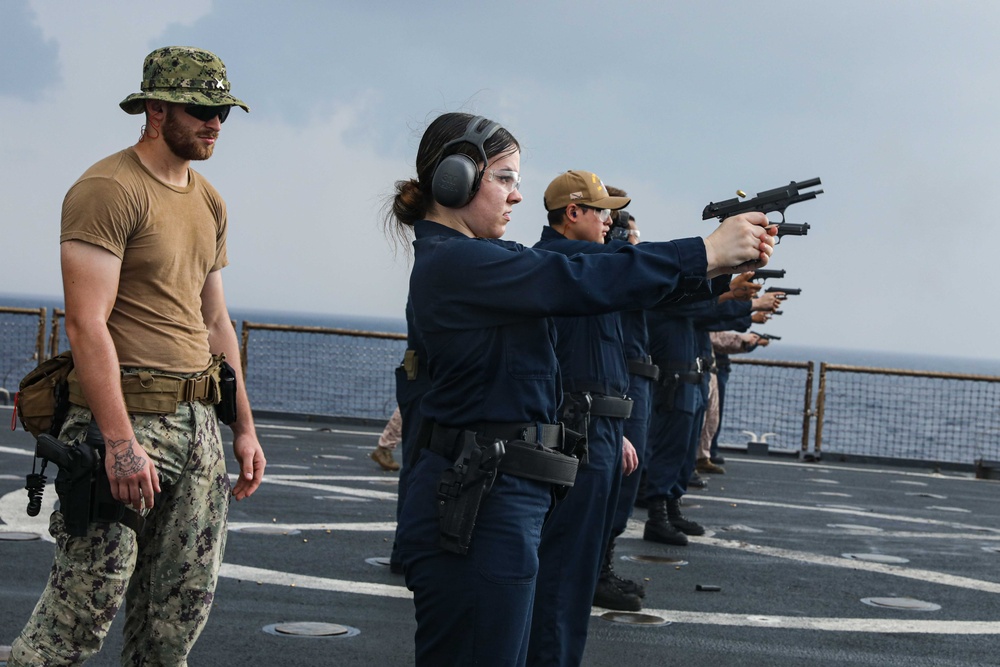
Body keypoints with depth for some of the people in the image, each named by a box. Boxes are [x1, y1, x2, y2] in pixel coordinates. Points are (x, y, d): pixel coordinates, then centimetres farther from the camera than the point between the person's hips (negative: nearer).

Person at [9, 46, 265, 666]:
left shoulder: (209, 202, 17)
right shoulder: (108, 190, -10)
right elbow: (87, 325, -17)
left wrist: (245, 427, 17)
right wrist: (121, 443, -23)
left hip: (198, 421, 8)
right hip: (125, 415, -8)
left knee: (184, 604, 8)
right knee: (88, 601, -6)